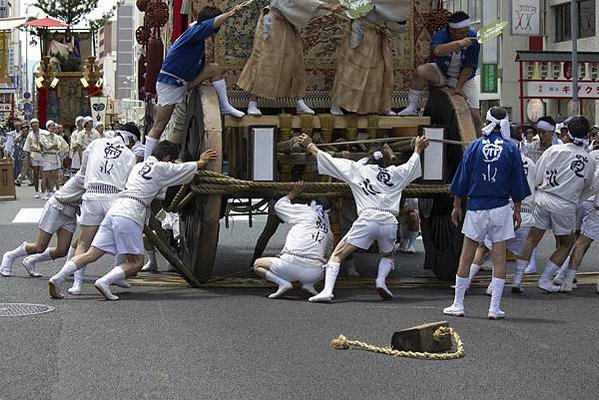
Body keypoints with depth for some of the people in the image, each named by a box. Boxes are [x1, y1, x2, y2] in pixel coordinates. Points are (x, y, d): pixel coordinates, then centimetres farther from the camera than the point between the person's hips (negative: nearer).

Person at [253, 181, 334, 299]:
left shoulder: (306, 211, 13)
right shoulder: (329, 232, 22)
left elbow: (279, 205, 24)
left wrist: (293, 193, 39)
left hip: (292, 265, -4)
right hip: (315, 273, 4)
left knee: (258, 264, 20)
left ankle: (282, 283, -5)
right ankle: (309, 284, 10)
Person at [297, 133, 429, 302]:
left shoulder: (357, 169, 17)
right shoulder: (395, 173, 21)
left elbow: (329, 160, 20)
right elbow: (412, 164, 40)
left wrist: (310, 146, 34)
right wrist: (418, 148, 60)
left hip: (367, 219, -2)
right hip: (390, 222, 2)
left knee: (337, 255, 3)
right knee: (388, 256, 29)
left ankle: (327, 291, -17)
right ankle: (381, 280, 0)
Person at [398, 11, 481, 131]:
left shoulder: (472, 38, -20)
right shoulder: (440, 35, -23)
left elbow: (469, 66, -17)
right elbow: (438, 51, -48)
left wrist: (459, 87, -22)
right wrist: (458, 43, -60)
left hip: (464, 78, 0)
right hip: (441, 73, 0)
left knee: (475, 117, -11)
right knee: (421, 71, -32)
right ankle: (412, 108, -22)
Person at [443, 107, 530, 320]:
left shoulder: (474, 147, -1)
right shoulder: (511, 149, -1)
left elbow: (462, 180, 2)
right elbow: (517, 184, 4)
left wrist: (457, 206, 12)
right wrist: (517, 211, 13)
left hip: (476, 208, 0)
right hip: (501, 209, 0)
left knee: (466, 258, 7)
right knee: (499, 258, 3)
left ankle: (458, 305, 10)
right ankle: (494, 308, 2)